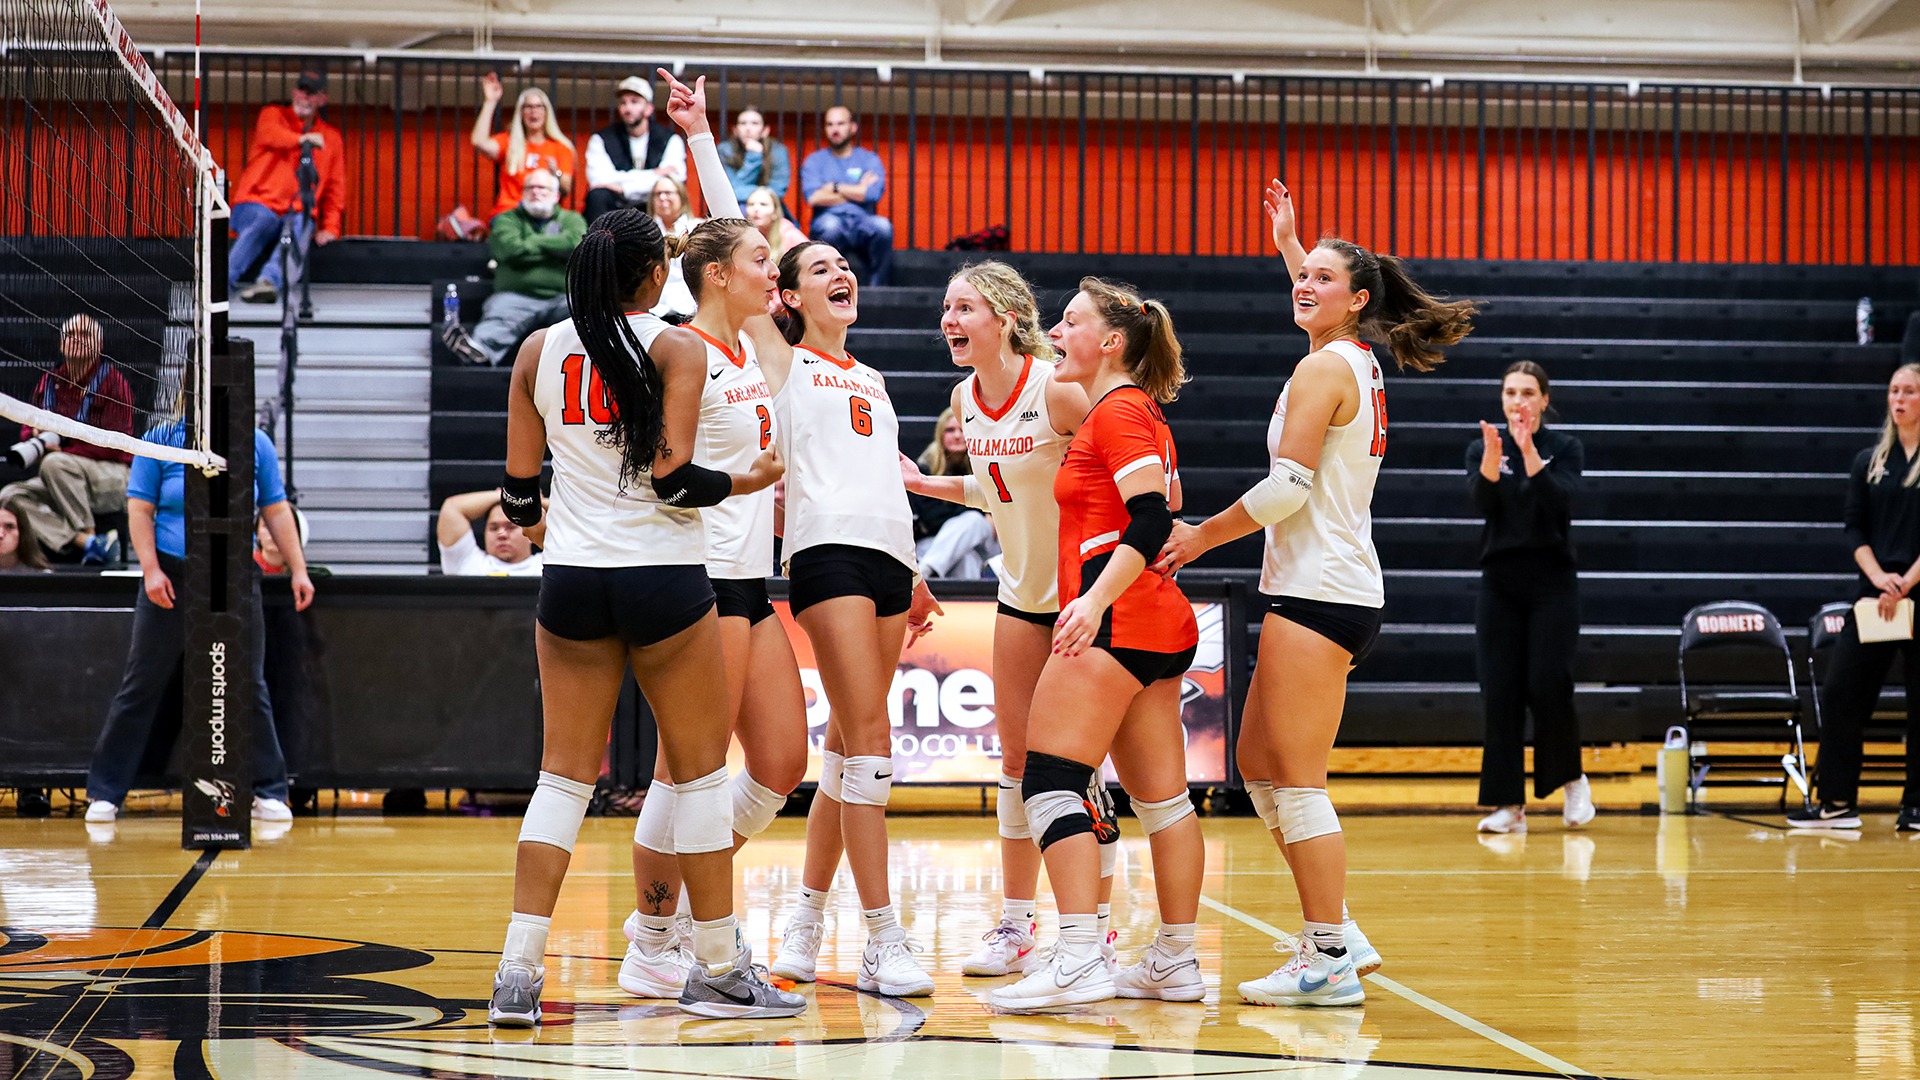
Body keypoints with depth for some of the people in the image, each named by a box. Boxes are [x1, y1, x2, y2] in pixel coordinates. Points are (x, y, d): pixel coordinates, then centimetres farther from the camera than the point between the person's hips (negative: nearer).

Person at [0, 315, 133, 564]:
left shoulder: (112, 381, -4)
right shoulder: (49, 382, 14)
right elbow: (27, 429, 20)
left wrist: (61, 450, -16)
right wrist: (38, 435, -5)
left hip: (114, 479, -7)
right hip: (63, 481, 7)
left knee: (55, 464, -33)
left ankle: (87, 532, -25)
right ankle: (86, 543, -34)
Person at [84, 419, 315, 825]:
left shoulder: (256, 443, 5)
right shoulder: (159, 440, -1)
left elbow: (277, 511, 8)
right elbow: (139, 509, -1)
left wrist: (298, 570, 1)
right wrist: (151, 569, -12)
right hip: (171, 580, -1)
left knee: (249, 688, 4)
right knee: (142, 688, 2)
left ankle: (268, 792, 13)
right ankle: (104, 794, 9)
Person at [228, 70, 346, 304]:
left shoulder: (332, 138, 22)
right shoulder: (273, 115, 15)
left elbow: (335, 187, 19)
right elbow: (270, 134, -12)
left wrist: (330, 228, 2)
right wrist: (302, 139, -34)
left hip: (299, 213, 1)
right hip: (258, 203, -1)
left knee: (298, 228, -35)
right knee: (263, 222, -37)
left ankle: (269, 282, -60)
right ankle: (223, 279, -53)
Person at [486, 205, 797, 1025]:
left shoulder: (539, 350, 6)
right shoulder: (676, 348, -7)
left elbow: (517, 489, 8)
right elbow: (674, 480, -15)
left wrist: (528, 517, 30)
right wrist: (748, 481, 3)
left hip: (571, 581, 4)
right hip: (663, 578, -4)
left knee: (564, 773, 7)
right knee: (700, 770, 7)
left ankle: (518, 972, 0)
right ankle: (718, 970, 13)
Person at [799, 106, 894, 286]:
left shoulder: (869, 159, 14)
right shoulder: (814, 161, 14)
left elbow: (873, 194, -6)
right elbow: (813, 197, -6)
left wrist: (835, 187, -1)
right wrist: (858, 191, 0)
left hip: (861, 224, 1)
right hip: (828, 229, -1)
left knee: (883, 225, -33)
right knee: (830, 223, -37)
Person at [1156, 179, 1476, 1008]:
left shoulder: (1322, 369, -11)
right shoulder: (1361, 364, 15)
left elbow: (1287, 487, -17)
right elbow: (1319, 306, 40)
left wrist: (1200, 537, -8)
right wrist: (1287, 243, 45)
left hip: (1318, 592, -10)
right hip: (1334, 591, 10)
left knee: (1297, 782, -7)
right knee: (1259, 768, 14)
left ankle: (1330, 961, -6)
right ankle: (1336, 932, 17)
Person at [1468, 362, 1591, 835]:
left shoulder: (1565, 448, 1)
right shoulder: (1482, 448, 5)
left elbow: (1559, 501, -16)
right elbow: (1482, 501, -13)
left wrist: (1529, 452, -28)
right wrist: (1492, 457, -31)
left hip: (1552, 581, -2)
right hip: (1499, 581, 2)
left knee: (1548, 685, -12)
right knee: (1500, 693, -2)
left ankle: (1572, 779, 12)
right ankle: (1509, 804, 4)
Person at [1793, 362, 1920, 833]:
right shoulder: (1869, 461, 11)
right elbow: (1854, 529, 7)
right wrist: (1878, 577, -9)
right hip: (1874, 595, 4)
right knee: (1840, 691, -2)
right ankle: (1837, 802, 2)